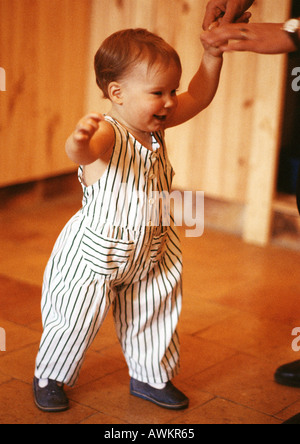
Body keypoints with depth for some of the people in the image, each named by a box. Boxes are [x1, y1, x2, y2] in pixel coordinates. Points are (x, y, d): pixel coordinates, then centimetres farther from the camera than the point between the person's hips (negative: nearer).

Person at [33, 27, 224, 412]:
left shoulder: (155, 125, -4)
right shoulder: (108, 133, -28)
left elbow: (199, 96, 5)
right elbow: (82, 153, -51)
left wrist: (212, 54, -8)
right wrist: (79, 142, -74)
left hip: (148, 255, 7)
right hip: (94, 254, -7)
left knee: (153, 315, 19)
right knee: (76, 319, 6)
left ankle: (150, 377, 43)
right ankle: (50, 376, 33)